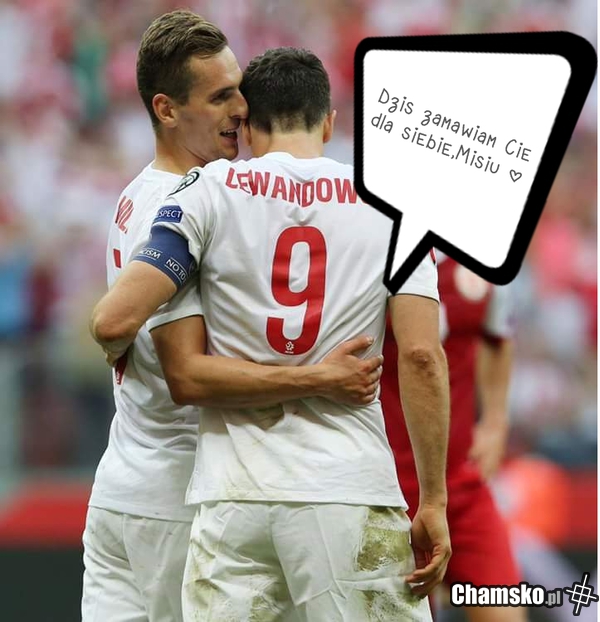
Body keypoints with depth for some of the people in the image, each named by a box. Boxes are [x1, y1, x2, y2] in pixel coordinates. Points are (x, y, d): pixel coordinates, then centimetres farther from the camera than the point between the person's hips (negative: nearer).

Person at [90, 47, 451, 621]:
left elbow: (115, 323, -5)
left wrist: (114, 344, 20)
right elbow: (421, 357, -3)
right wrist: (433, 502, 1)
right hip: (350, 492, 0)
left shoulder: (210, 191, 3)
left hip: (234, 496, 1)